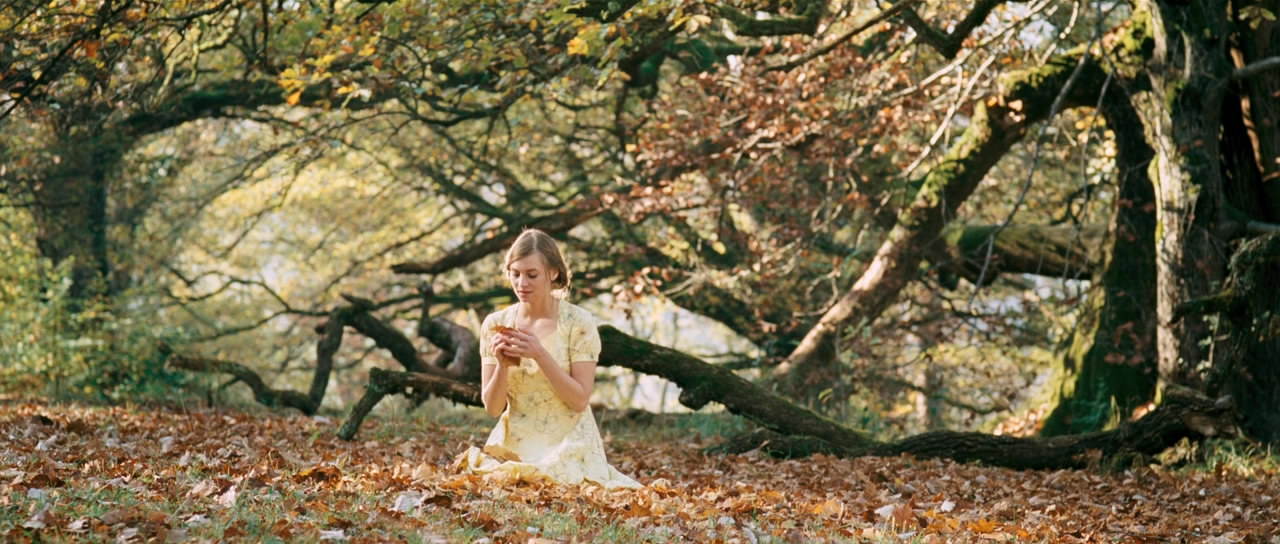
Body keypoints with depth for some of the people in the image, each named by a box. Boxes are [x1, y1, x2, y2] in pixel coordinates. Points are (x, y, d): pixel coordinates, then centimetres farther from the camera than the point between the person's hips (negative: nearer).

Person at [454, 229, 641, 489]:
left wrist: (540, 355, -23)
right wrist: (502, 364, -19)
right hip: (514, 445, 3)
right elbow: (492, 408, 0)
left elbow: (580, 400, -12)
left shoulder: (578, 323, -7)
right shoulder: (495, 325, 1)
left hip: (568, 445, -3)